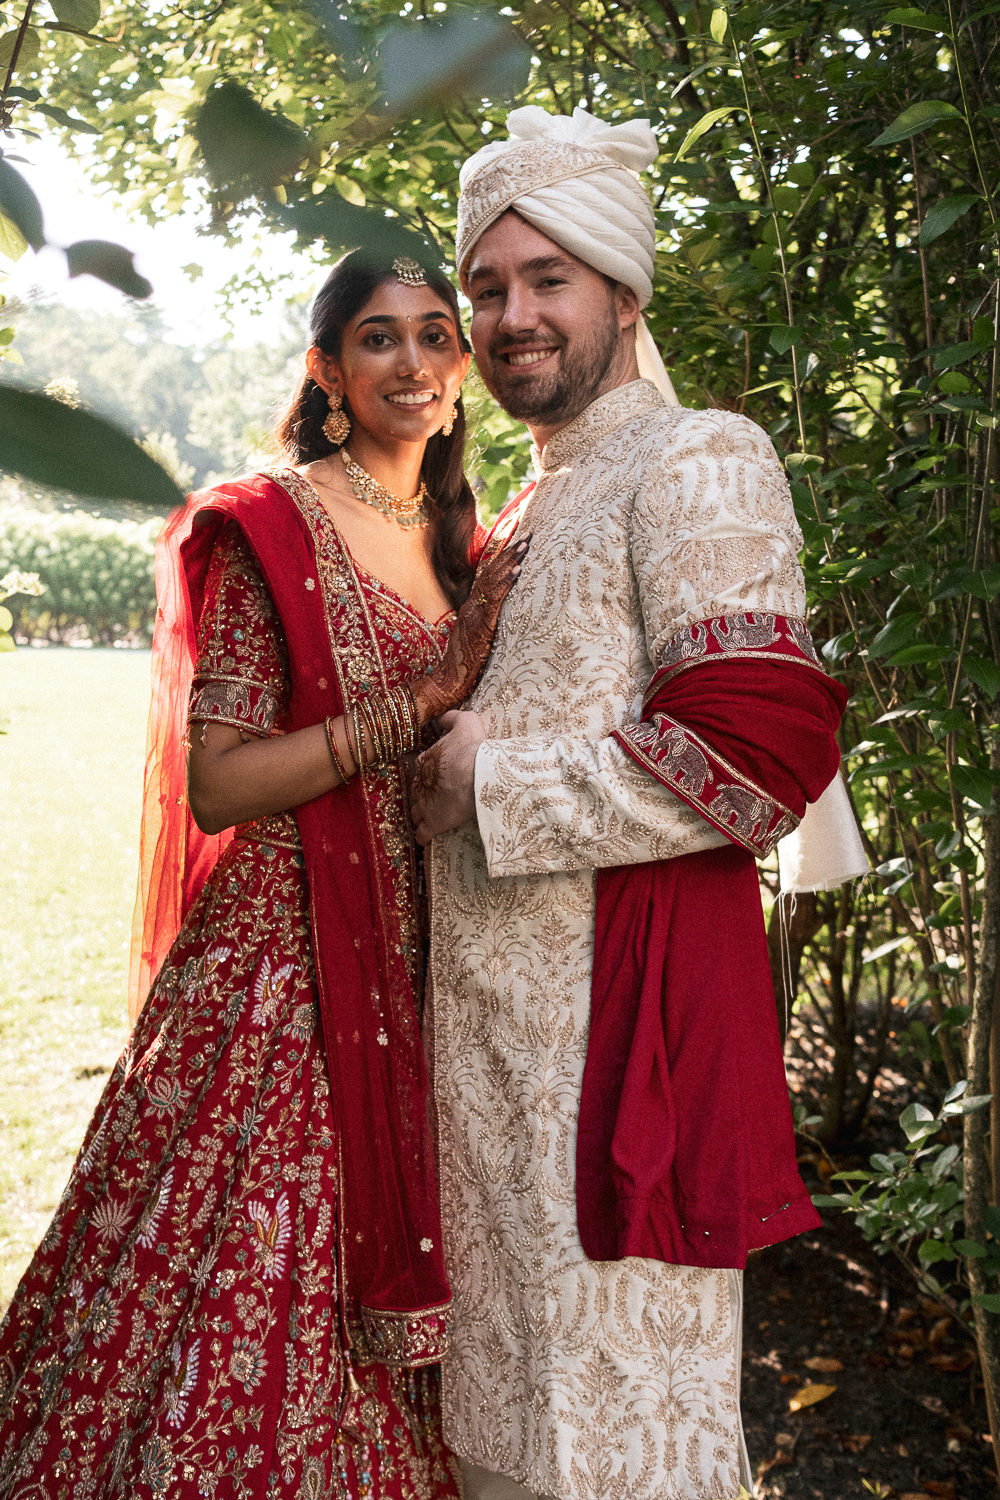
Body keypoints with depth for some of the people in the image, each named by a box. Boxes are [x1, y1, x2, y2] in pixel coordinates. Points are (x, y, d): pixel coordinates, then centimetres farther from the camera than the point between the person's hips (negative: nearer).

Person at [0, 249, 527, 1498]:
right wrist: (421, 697, -18)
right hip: (275, 965, -6)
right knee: (239, 1305, 3)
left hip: (411, 970, 6)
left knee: (380, 1289, 16)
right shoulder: (265, 527, -8)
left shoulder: (459, 543, 12)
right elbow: (216, 786, -16)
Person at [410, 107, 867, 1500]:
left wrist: (489, 783, -14)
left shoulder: (698, 459, -8)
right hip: (499, 1005, 9)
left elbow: (760, 747, -20)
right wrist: (453, 753, 11)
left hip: (622, 998, -8)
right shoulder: (530, 506, 19)